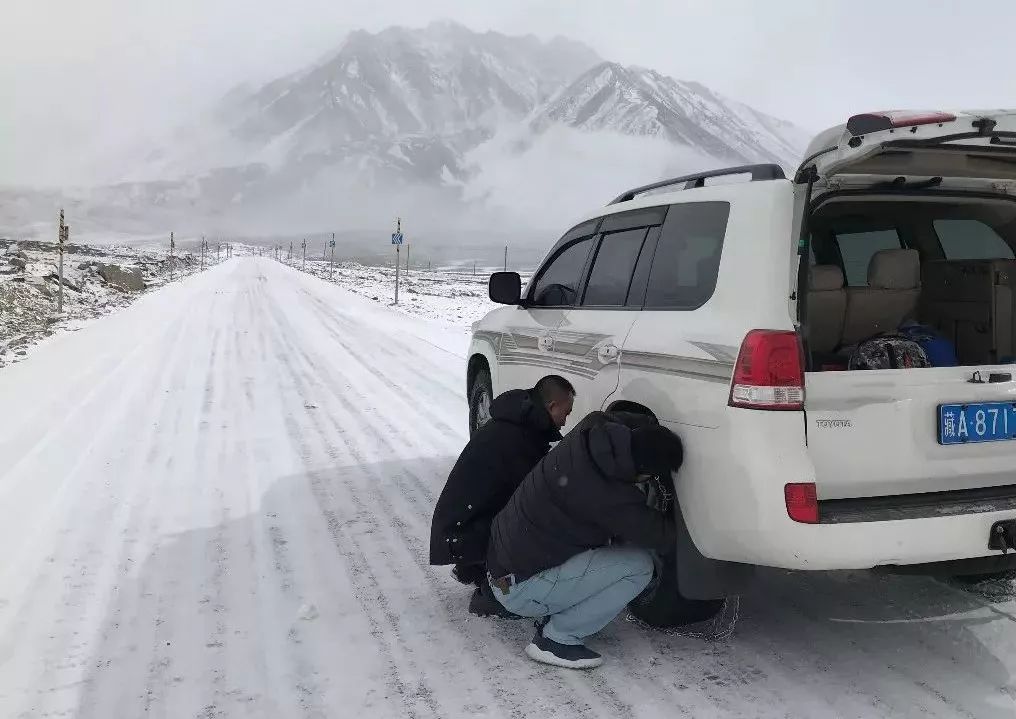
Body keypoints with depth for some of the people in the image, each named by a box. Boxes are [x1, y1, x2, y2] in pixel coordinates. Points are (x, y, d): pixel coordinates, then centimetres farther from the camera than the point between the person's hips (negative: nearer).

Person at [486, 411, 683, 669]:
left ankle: (552, 616, 15)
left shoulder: (587, 434, -8)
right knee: (639, 566, -14)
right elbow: (661, 537, -14)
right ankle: (556, 638, -4)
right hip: (520, 589, -9)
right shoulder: (605, 497, -29)